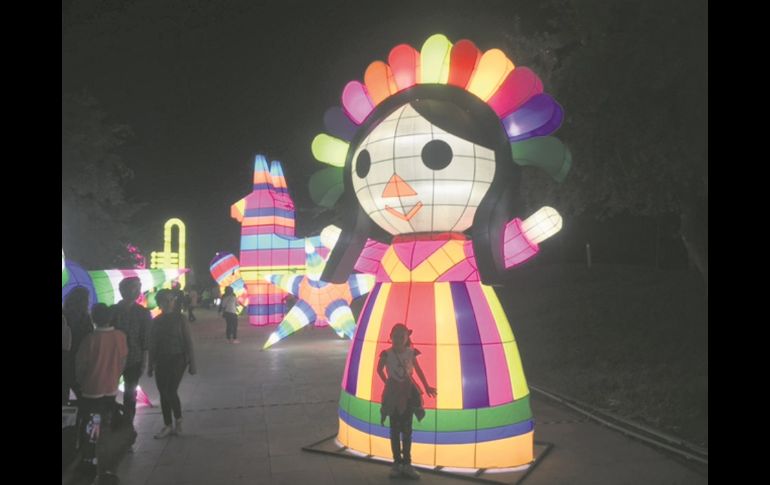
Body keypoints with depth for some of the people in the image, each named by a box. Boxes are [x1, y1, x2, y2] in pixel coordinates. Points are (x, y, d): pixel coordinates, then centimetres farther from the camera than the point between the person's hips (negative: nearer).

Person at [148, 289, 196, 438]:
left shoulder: (180, 319, -5)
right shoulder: (156, 321, 4)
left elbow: (188, 342, -5)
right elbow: (152, 344, 9)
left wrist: (192, 363, -7)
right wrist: (150, 365, 10)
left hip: (177, 359, -4)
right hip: (161, 360, 4)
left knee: (171, 392, -10)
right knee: (163, 394, 5)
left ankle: (178, 421, 14)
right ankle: (167, 426, 18)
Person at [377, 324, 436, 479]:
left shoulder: (411, 353, -7)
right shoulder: (387, 354, -12)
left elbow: (418, 369, 9)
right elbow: (379, 369, 7)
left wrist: (426, 387, 11)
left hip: (409, 392, 1)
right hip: (393, 393, -1)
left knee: (407, 429, 7)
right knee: (395, 429, 7)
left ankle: (407, 463, 16)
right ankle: (397, 463, 16)